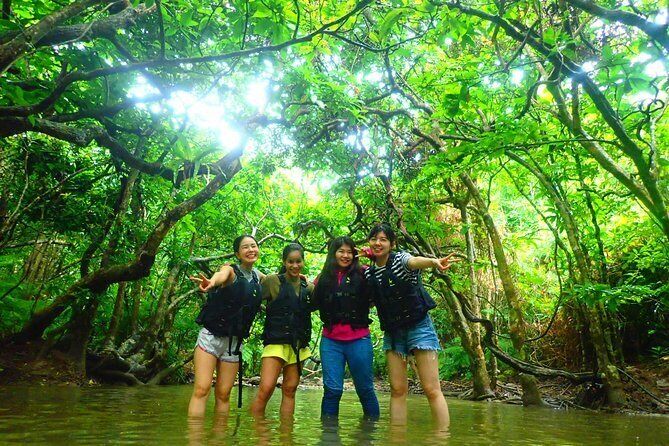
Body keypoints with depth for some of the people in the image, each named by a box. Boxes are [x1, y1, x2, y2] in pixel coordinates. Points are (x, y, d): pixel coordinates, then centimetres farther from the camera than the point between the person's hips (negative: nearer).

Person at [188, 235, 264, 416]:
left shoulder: (258, 277, 8)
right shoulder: (231, 270, -7)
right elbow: (221, 275, -33)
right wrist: (211, 282, -56)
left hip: (234, 342, 4)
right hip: (211, 336, -4)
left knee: (223, 394, 5)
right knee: (201, 390, -12)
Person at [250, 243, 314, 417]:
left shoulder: (308, 287, 10)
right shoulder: (272, 281, -2)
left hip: (298, 345, 4)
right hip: (276, 342, -4)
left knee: (290, 390, 8)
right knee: (265, 389, -13)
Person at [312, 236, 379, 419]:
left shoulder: (362, 275, 2)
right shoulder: (324, 278, 10)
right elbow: (315, 303, 8)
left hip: (358, 340, -1)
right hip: (331, 340, 2)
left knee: (365, 388, 9)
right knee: (332, 389, 3)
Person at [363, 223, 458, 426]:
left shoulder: (400, 259, -12)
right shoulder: (368, 273, 3)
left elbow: (415, 261, -36)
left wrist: (434, 262, -59)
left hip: (418, 326, -5)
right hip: (392, 331, 5)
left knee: (432, 389, -6)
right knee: (397, 389, 5)